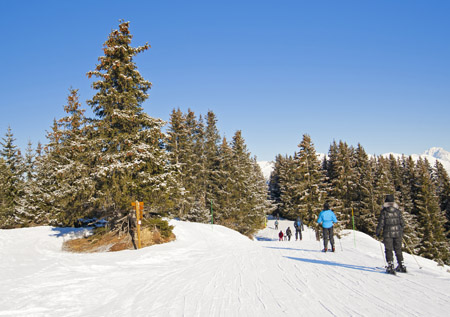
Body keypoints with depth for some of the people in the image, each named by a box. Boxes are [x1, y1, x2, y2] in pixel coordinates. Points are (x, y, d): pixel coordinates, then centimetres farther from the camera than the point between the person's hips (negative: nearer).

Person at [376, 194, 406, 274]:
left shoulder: (384, 211, -8)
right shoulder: (398, 211, 3)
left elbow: (381, 223, -8)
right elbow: (402, 223, 8)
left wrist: (377, 232, 3)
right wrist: (401, 231, 24)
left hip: (388, 233, -4)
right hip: (397, 233, 4)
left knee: (388, 250, 3)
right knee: (398, 249, 15)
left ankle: (390, 266, -2)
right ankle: (401, 265, 20)